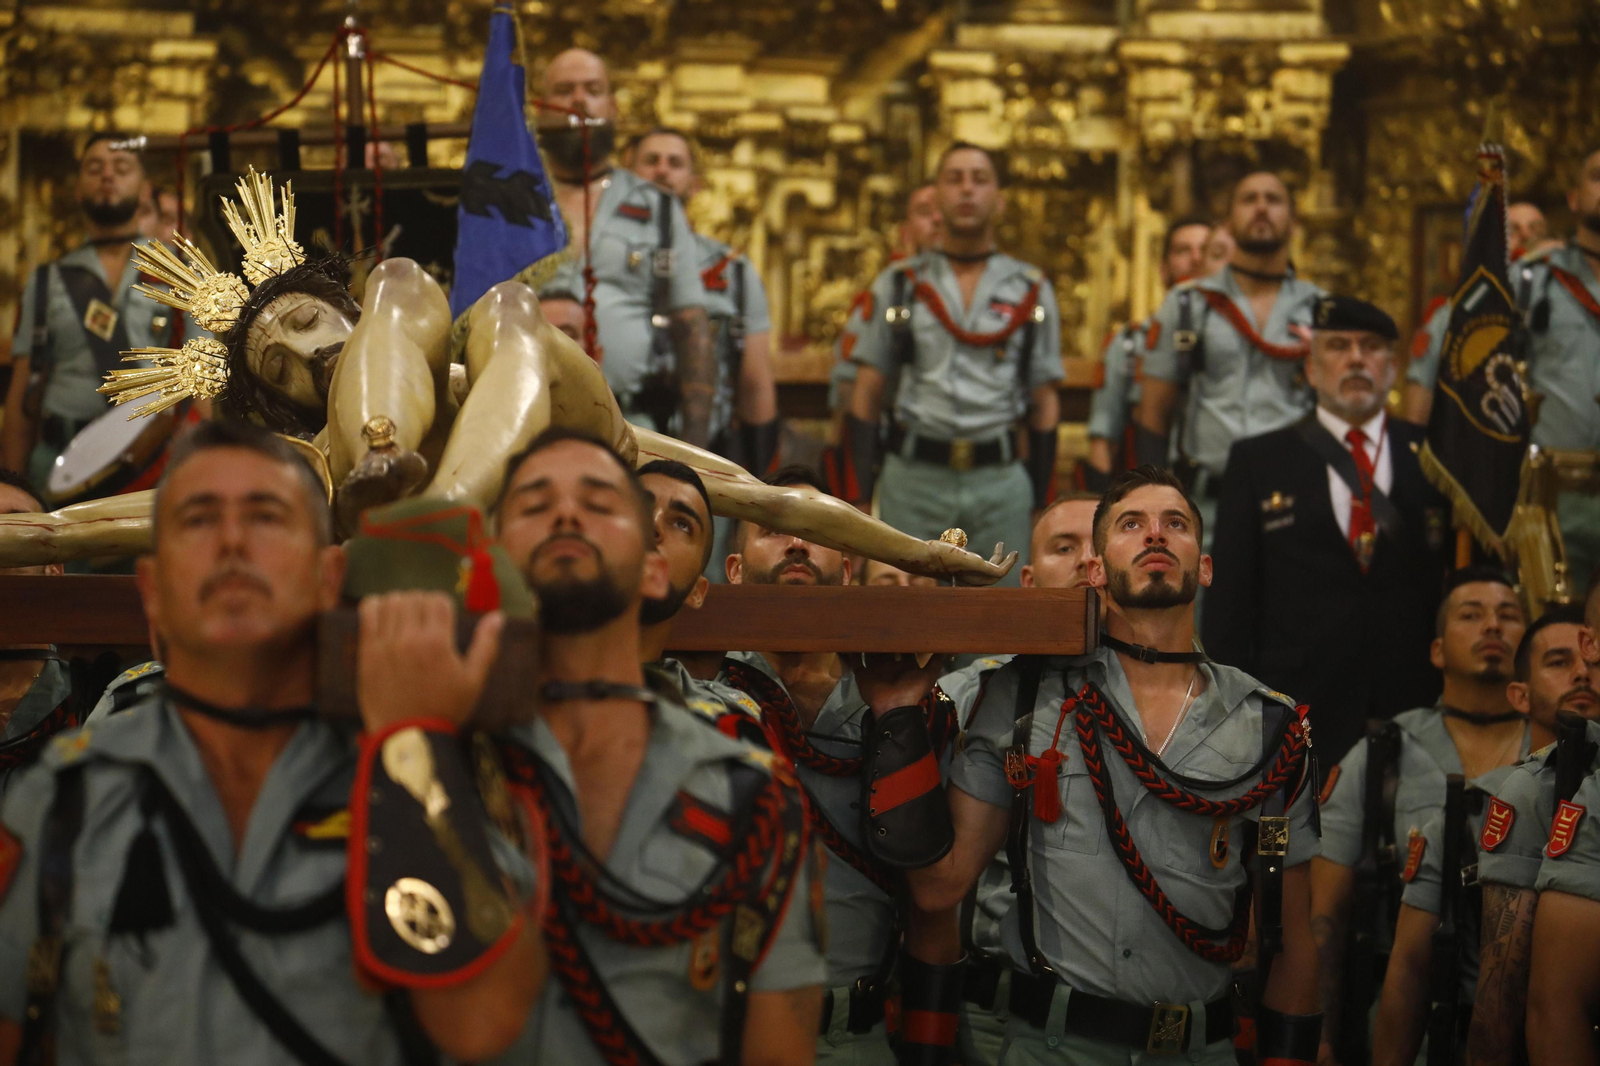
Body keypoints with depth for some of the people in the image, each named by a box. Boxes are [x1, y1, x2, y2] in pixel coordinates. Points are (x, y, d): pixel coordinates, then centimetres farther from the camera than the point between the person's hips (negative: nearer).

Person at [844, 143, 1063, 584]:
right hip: (912, 480, 0)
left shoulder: (1033, 293, 8)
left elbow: (1044, 403, 9)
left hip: (1001, 482, 0)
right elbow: (867, 395, 7)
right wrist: (860, 498, -1)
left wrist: (1041, 505, 4)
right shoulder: (897, 287, 7)